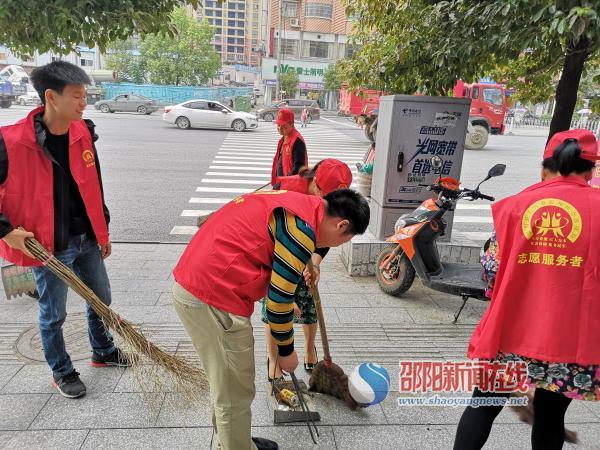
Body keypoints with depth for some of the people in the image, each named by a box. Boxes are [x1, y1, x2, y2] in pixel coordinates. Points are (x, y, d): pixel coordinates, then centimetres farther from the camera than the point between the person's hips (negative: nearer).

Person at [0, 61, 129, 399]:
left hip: (87, 240, 6)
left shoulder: (83, 133, -2)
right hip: (48, 245, -5)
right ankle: (62, 372, 34)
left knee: (101, 299, 20)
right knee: (54, 314, 11)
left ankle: (103, 351, 44)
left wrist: (103, 231, 12)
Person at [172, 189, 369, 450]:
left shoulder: (295, 203, 13)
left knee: (225, 385, 25)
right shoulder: (302, 227, -16)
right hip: (213, 299, -10)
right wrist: (286, 350, 3)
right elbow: (278, 299, -13)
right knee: (234, 395, 7)